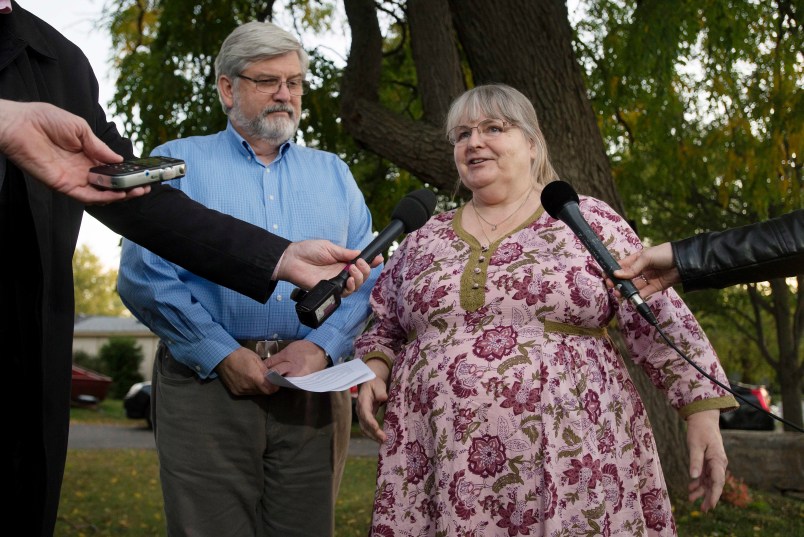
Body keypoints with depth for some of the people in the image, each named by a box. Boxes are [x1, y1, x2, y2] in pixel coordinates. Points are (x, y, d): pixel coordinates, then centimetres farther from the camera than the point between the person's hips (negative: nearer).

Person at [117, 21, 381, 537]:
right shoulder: (178, 162, 7)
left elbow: (369, 275, 9)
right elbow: (143, 275, -3)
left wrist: (322, 345, -8)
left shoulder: (333, 172, 17)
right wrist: (222, 354, -12)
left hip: (314, 387, 3)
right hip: (206, 381, -2)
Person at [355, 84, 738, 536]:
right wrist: (374, 371, 3)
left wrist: (703, 409, -7)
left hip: (570, 461, -2)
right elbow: (384, 328, 23)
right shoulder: (423, 240, 13)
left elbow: (659, 320, 0)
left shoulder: (589, 221, 4)